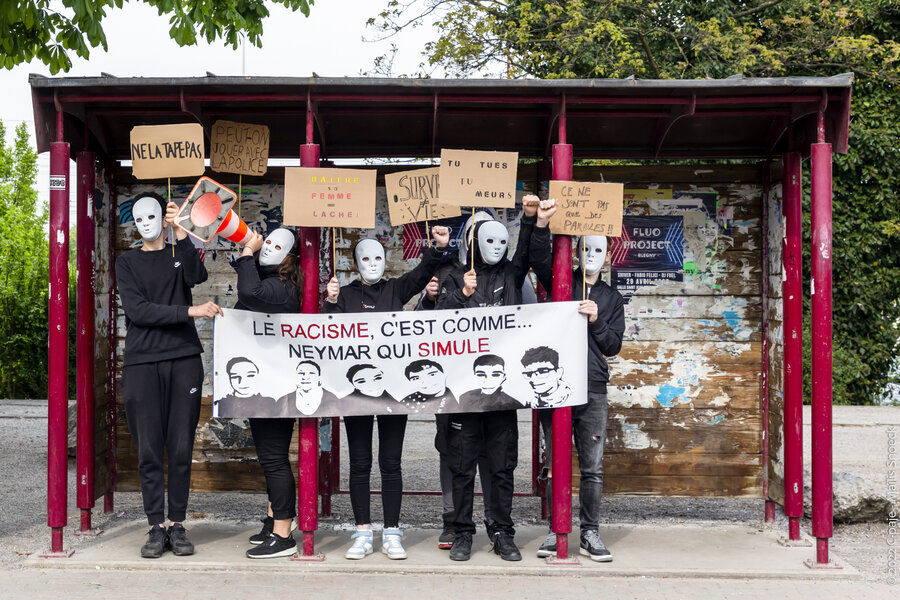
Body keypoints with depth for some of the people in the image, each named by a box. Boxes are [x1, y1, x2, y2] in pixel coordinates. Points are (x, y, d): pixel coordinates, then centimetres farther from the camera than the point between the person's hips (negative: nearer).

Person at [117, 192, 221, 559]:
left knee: (181, 448, 1)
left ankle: (177, 526, 9)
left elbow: (197, 277, -9)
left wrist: (181, 233, -10)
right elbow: (138, 310, -4)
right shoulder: (127, 263, 12)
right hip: (142, 363, 0)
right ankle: (156, 528, 6)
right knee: (149, 450, -2)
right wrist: (191, 311, -11)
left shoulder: (181, 253, 15)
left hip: (184, 361, 1)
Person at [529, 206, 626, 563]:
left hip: (593, 389, 2)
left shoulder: (612, 299, 16)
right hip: (554, 385, -2)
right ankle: (557, 532, 13)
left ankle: (590, 534, 11)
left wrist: (596, 321, -7)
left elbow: (613, 346, 11)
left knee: (592, 467, 2)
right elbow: (540, 257, -10)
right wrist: (542, 225, -26)